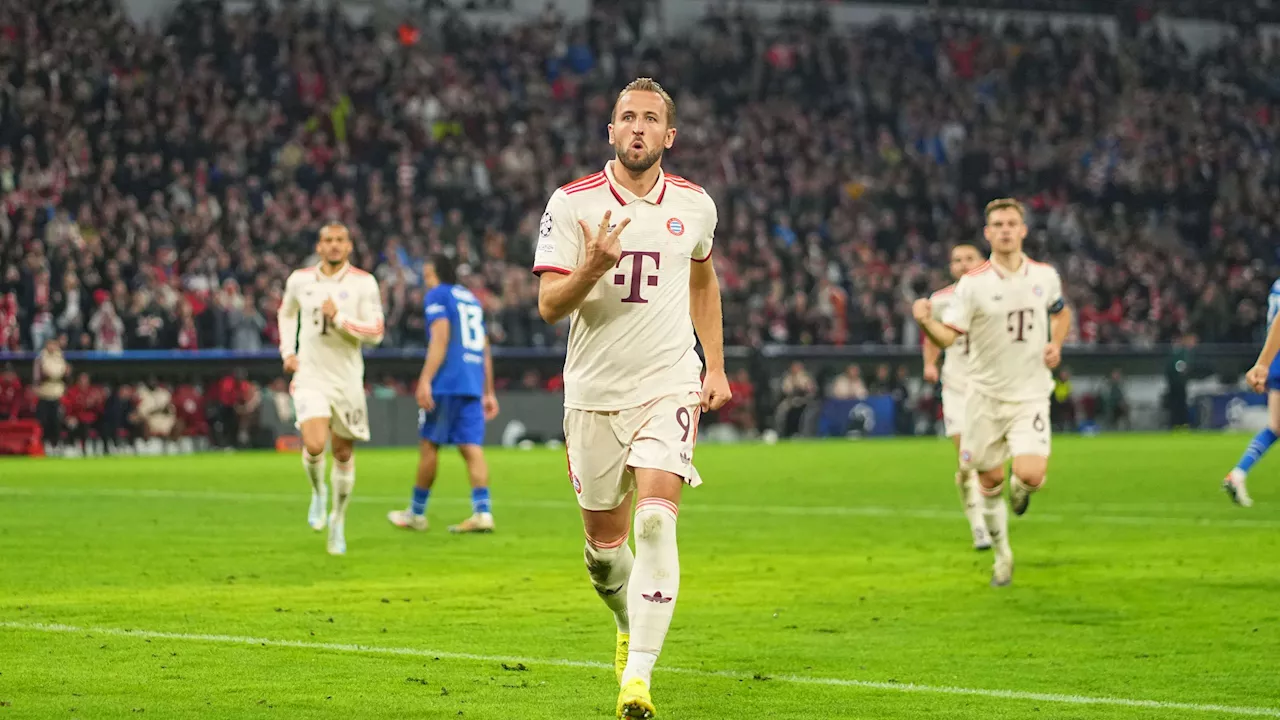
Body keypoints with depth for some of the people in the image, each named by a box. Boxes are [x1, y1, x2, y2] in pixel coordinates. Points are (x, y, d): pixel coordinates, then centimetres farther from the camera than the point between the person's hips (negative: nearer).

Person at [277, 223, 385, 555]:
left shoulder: (363, 283, -6)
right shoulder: (300, 280, 2)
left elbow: (376, 333, -10)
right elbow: (287, 313, 22)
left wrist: (339, 318, -22)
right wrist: (287, 352, 11)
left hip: (347, 381, 0)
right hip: (310, 378, 0)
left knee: (343, 452, 9)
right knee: (314, 446, -21)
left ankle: (338, 520, 29)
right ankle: (318, 492, 12)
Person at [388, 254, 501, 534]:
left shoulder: (438, 296, 1)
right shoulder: (472, 299, 23)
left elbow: (440, 339, -12)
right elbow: (485, 350, 23)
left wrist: (425, 380, -17)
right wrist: (488, 392, 25)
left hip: (446, 384, -7)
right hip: (473, 385, 7)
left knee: (429, 445, 2)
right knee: (471, 448, -1)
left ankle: (417, 513, 9)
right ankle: (482, 512, -15)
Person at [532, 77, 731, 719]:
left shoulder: (694, 205, 4)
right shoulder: (573, 204, -4)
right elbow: (548, 305, -8)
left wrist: (716, 366, 19)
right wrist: (593, 268, -26)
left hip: (669, 386, 0)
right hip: (594, 393, 0)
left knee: (656, 521, -18)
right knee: (604, 537, 9)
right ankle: (631, 624, 41)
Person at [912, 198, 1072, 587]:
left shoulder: (1045, 276, 0)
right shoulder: (973, 283, -9)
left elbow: (1061, 312, 21)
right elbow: (947, 336, -13)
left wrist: (1056, 344, 2)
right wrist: (926, 322, -34)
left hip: (1030, 394, 0)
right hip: (986, 394, 0)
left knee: (1030, 475, -19)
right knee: (990, 480, 8)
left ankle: (1020, 489, 20)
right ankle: (1002, 555, 30)